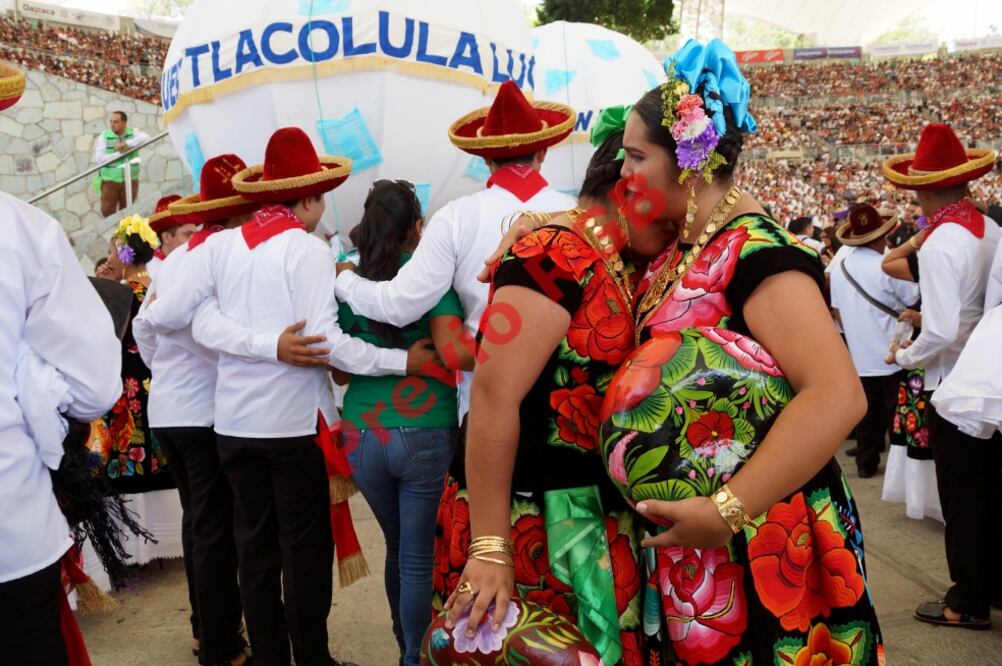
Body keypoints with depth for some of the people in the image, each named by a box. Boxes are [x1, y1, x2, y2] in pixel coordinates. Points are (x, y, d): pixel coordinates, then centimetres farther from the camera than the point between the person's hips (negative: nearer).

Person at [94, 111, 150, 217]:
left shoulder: (133, 133, 2)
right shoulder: (104, 137, -2)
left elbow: (146, 138, -20)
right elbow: (99, 158, -11)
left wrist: (126, 143, -23)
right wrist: (119, 153, -15)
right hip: (110, 181, -1)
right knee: (107, 211, -2)